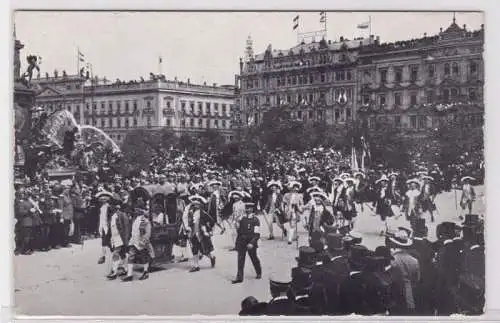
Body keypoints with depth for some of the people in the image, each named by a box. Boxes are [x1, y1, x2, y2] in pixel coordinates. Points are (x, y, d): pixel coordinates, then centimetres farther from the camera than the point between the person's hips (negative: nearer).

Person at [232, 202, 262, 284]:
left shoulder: (255, 220, -10)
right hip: (241, 243, 4)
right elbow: (239, 230, 17)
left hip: (250, 243, -4)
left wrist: (252, 243, -25)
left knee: (254, 259, 13)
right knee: (240, 260, -3)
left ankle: (259, 273, 36)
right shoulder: (242, 219, 6)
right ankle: (239, 277, -1)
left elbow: (257, 234, -14)